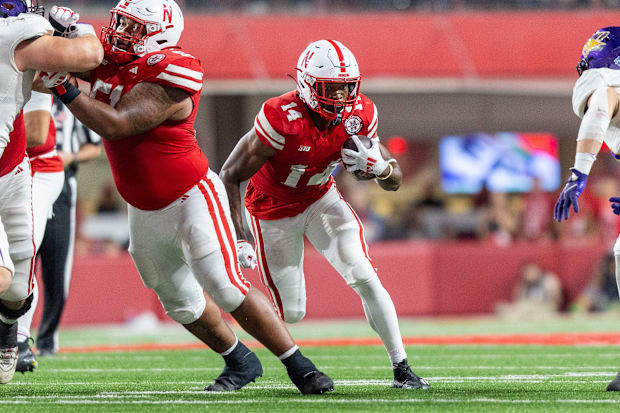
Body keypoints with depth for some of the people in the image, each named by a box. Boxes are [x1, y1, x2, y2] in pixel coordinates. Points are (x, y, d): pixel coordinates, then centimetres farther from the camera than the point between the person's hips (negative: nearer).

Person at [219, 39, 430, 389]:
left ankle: (402, 368, -8)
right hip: (275, 211, -4)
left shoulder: (359, 115, -17)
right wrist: (239, 238, -32)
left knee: (366, 279, -15)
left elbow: (395, 182, -6)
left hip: (322, 199, 4)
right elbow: (230, 176, -26)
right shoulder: (283, 120, -33)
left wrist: (379, 167, -30)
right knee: (291, 313, -2)